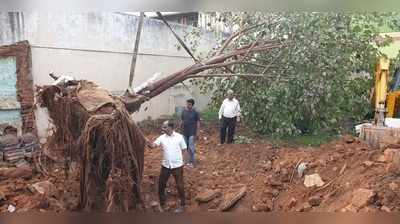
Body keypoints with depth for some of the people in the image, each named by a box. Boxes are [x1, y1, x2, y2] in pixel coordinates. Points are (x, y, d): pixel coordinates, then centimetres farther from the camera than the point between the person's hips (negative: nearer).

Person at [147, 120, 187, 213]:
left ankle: (182, 205, 24)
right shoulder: (162, 137, -1)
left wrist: (181, 161, -4)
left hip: (177, 165, -3)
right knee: (161, 184, 11)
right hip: (165, 165, 4)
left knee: (179, 185, 7)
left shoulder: (179, 137, -7)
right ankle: (162, 203, 32)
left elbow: (184, 150, -1)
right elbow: (153, 145, -15)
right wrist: (147, 143, -36)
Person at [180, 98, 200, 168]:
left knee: (191, 148, -3)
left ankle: (193, 162, 10)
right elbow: (181, 121, 11)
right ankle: (190, 160, 28)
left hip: (192, 133, -5)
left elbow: (198, 123, -8)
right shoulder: (184, 111, 2)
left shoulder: (195, 113, -11)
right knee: (186, 148, 13)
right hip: (185, 133, 5)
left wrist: (196, 134, -10)